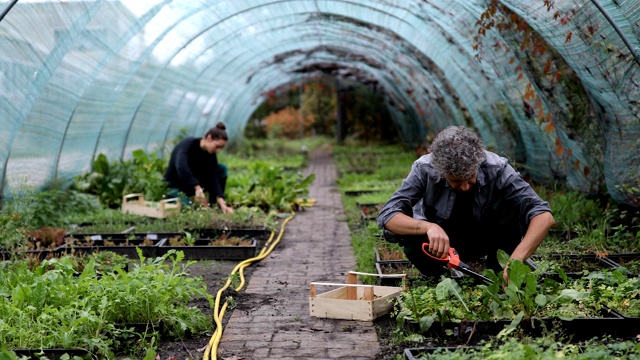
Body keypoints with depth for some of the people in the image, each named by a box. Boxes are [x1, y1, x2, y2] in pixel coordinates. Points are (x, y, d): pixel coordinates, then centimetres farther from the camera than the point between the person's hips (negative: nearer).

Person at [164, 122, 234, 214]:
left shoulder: (211, 154, -8)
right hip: (174, 186, -6)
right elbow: (181, 167, -43)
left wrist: (222, 204, -28)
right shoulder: (188, 143, -25)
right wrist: (198, 188, -51)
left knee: (222, 169, -10)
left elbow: (213, 179, -15)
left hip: (192, 187, 6)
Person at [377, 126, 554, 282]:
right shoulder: (425, 169, -28)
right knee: (413, 243, -34)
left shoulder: (498, 170, -29)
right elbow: (387, 216, -31)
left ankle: (498, 266, -5)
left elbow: (544, 215, -35)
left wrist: (516, 260, -50)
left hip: (485, 241, 0)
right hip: (442, 241, 0)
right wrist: (428, 227, -49)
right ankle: (441, 277, -2)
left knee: (510, 206, -29)